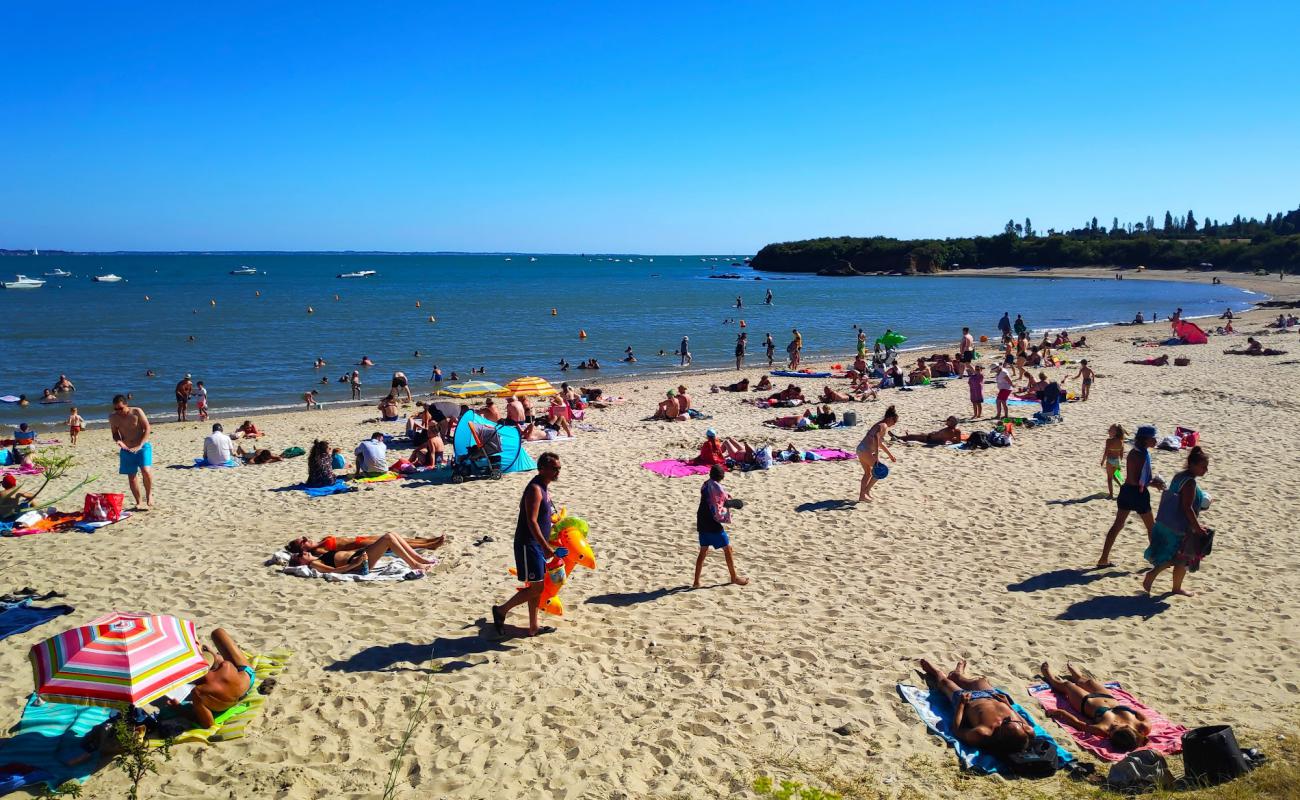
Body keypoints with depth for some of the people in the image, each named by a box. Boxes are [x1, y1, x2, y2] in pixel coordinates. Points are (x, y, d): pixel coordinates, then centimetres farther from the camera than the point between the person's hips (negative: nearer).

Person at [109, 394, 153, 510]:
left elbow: (147, 428, -10)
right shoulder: (113, 417, -1)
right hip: (126, 449, 4)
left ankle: (149, 494, -1)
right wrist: (119, 441, -14)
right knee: (131, 476, 5)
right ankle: (138, 502, 17)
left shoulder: (137, 412, -10)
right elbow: (115, 433, 9)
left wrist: (139, 445, -18)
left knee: (146, 470, -23)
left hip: (143, 446, -4)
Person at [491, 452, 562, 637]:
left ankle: (533, 627, 23)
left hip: (537, 544, 10)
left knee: (536, 587, 14)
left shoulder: (545, 486, 11)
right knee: (537, 587, -7)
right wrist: (546, 546, -28)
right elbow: (531, 522, -26)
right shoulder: (535, 489, -19)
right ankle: (501, 610, 6)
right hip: (528, 544, -10)